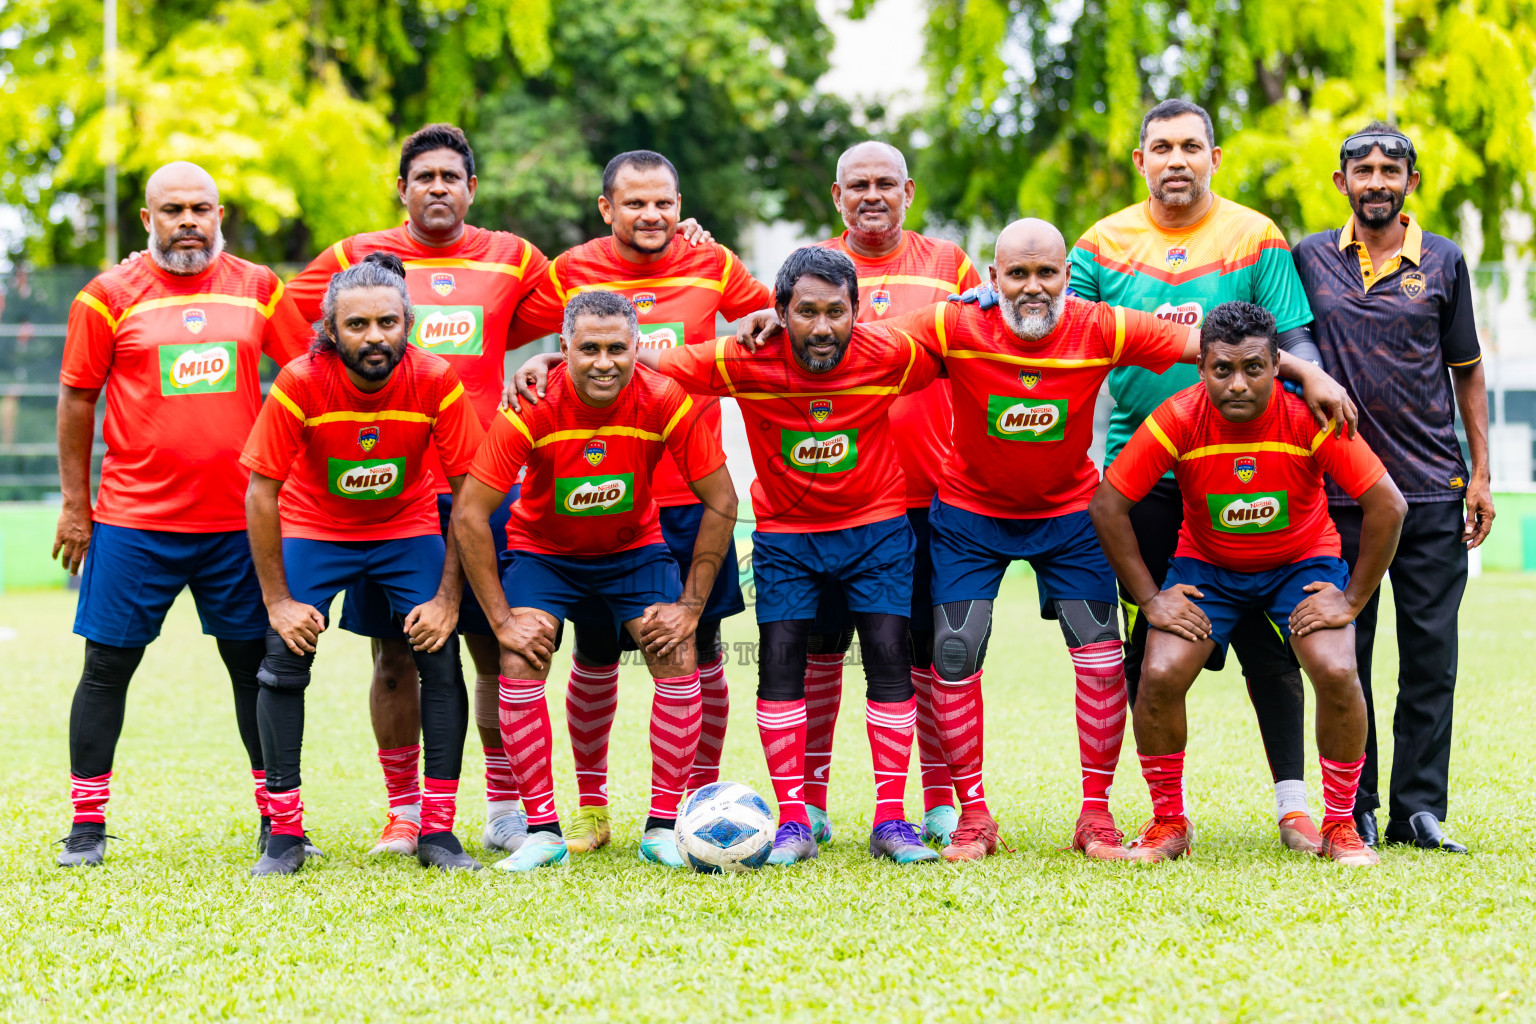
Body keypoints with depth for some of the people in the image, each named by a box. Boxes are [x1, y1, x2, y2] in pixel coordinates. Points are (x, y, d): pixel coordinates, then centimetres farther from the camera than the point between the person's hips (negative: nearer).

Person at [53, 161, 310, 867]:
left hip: (238, 518, 2)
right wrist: (75, 503, 3)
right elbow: (77, 399, 4)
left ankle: (277, 817, 17)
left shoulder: (258, 288, 5)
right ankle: (87, 822, 10)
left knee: (256, 662, 6)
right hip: (133, 519, -2)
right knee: (107, 667, 1)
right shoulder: (111, 295, -1)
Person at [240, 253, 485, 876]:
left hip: (409, 528, 1)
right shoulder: (300, 384, -25)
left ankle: (438, 833, -3)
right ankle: (285, 835, -1)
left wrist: (448, 599, -15)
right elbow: (262, 493, -16)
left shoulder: (436, 382, -22)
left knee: (441, 659, -12)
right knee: (284, 661, -13)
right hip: (314, 529, -1)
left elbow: (468, 492, -14)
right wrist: (278, 601, -16)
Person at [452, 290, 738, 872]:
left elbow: (721, 504, -14)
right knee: (520, 665, -18)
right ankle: (543, 831, -7)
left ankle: (664, 827, -2)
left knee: (679, 663, -14)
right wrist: (501, 619, -22)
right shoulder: (532, 410, -28)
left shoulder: (667, 402, -25)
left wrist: (690, 605, -15)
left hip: (635, 547, 1)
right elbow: (469, 516, -22)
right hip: (543, 548, -1)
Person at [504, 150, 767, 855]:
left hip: (691, 494, 1)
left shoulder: (712, 267, 2)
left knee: (700, 647, 3)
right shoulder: (571, 274, -1)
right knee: (596, 652, 5)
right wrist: (537, 365, -11)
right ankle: (590, 805, 19)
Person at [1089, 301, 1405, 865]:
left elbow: (1386, 505, -18)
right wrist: (1150, 599, -14)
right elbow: (1108, 505, -15)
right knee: (1160, 677, -19)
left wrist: (1353, 600, -16)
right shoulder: (1179, 419, -23)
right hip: (1206, 564, 1)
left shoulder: (1311, 417, -25)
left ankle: (1340, 825, -2)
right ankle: (1169, 822, 4)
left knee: (1337, 674, -24)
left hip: (1302, 560, -1)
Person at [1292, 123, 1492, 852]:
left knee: (1430, 654, 0)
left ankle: (1419, 807, 5)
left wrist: (1480, 475, 6)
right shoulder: (1308, 260, 6)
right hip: (1338, 488, 0)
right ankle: (1354, 810, 9)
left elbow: (1467, 373, 11)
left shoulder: (1443, 263, 7)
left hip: (1432, 490, 0)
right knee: (1343, 654, 2)